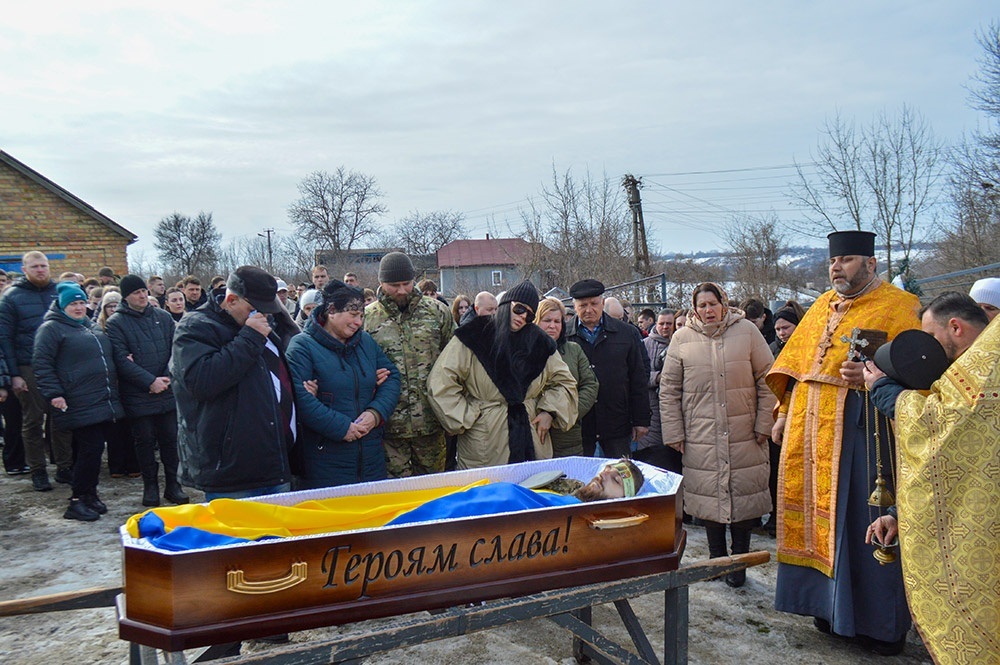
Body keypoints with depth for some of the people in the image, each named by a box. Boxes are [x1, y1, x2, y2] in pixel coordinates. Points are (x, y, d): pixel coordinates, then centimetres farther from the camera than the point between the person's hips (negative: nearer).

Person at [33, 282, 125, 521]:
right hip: (79, 406, -8)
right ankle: (78, 501, 1)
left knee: (94, 451, 11)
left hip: (104, 403, 8)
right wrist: (53, 393, -17)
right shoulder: (51, 328, -4)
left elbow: (107, 358, 33)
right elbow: (41, 363, -10)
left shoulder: (92, 327, 20)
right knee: (90, 450, -10)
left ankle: (90, 494, 23)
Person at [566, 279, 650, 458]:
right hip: (577, 426, -1)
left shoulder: (627, 333, 6)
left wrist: (641, 420, 4)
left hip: (617, 424, 1)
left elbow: (639, 379, 7)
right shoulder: (563, 336, 2)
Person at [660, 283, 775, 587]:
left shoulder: (747, 331, 2)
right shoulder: (682, 339, 3)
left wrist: (764, 424, 0)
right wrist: (674, 433, 2)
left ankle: (739, 560, 18)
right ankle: (716, 557, 24)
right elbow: (669, 390, 6)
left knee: (744, 495, 2)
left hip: (744, 437, 0)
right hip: (701, 437, 1)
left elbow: (767, 379, 4)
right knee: (709, 495, 7)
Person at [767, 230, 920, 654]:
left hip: (859, 428, -6)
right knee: (819, 515, 11)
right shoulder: (821, 308, 16)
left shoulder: (899, 308, -4)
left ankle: (882, 623, 13)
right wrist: (784, 414, 14)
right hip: (810, 430, 6)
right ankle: (831, 605, 25)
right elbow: (794, 364, 19)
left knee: (864, 520, -1)